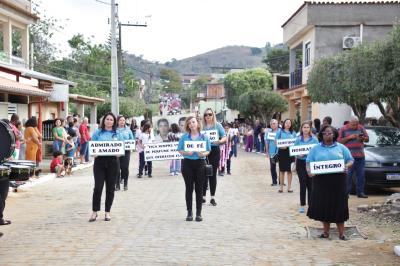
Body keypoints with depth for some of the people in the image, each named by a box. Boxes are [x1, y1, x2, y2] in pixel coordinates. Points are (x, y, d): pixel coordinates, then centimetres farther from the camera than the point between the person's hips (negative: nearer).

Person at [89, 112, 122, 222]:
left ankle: (107, 212, 18)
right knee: (98, 187, -6)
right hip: (100, 161, -2)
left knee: (110, 188, 7)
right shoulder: (97, 133, 6)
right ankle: (94, 212, 5)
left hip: (113, 162, 2)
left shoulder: (117, 134, 10)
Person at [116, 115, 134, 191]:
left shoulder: (128, 130, 9)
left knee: (125, 167, -1)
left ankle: (125, 184, 11)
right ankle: (117, 184, 7)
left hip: (126, 151, 1)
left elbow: (132, 139, 10)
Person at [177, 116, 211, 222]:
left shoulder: (204, 137, 4)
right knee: (189, 188, 4)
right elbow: (180, 150, 4)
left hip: (200, 163, 0)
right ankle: (189, 212, 12)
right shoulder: (184, 137, 5)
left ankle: (198, 213, 10)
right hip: (187, 163, 0)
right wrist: (186, 153, -15)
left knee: (199, 189, 2)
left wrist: (203, 154, -15)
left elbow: (208, 150, 6)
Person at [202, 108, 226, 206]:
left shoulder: (218, 125, 2)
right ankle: (203, 196, 11)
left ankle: (212, 197, 9)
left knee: (213, 174, 4)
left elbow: (224, 138, 0)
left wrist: (219, 141, -21)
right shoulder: (201, 126, 3)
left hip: (214, 151, 0)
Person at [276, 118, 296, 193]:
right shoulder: (280, 131, 3)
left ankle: (289, 187, 11)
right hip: (282, 151, -1)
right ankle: (281, 186, 14)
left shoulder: (293, 132, 7)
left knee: (289, 170, 3)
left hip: (290, 151, 1)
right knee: (282, 170, 6)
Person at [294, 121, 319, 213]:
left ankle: (310, 204, 13)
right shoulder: (298, 139, 5)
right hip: (301, 163, 1)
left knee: (310, 184, 3)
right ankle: (302, 205, 8)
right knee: (302, 184, 0)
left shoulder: (314, 139, 1)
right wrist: (299, 154, -14)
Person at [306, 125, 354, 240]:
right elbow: (309, 162, 7)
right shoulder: (316, 149, 12)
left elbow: (350, 160, 9)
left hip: (338, 182, -1)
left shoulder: (341, 148, 11)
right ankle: (326, 231, 11)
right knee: (323, 206, 2)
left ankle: (341, 232, 4)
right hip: (321, 181, 1)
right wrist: (309, 171, -13)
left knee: (338, 206, -2)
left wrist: (347, 166, -13)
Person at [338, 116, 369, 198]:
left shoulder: (361, 128, 13)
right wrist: (349, 137, -14)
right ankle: (346, 192, -3)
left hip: (360, 156, 4)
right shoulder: (343, 130, 3)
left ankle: (360, 192, 8)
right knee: (348, 175, -7)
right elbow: (339, 141, -2)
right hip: (349, 156, -4)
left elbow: (367, 139, 15)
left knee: (361, 174, 3)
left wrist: (362, 138, -7)